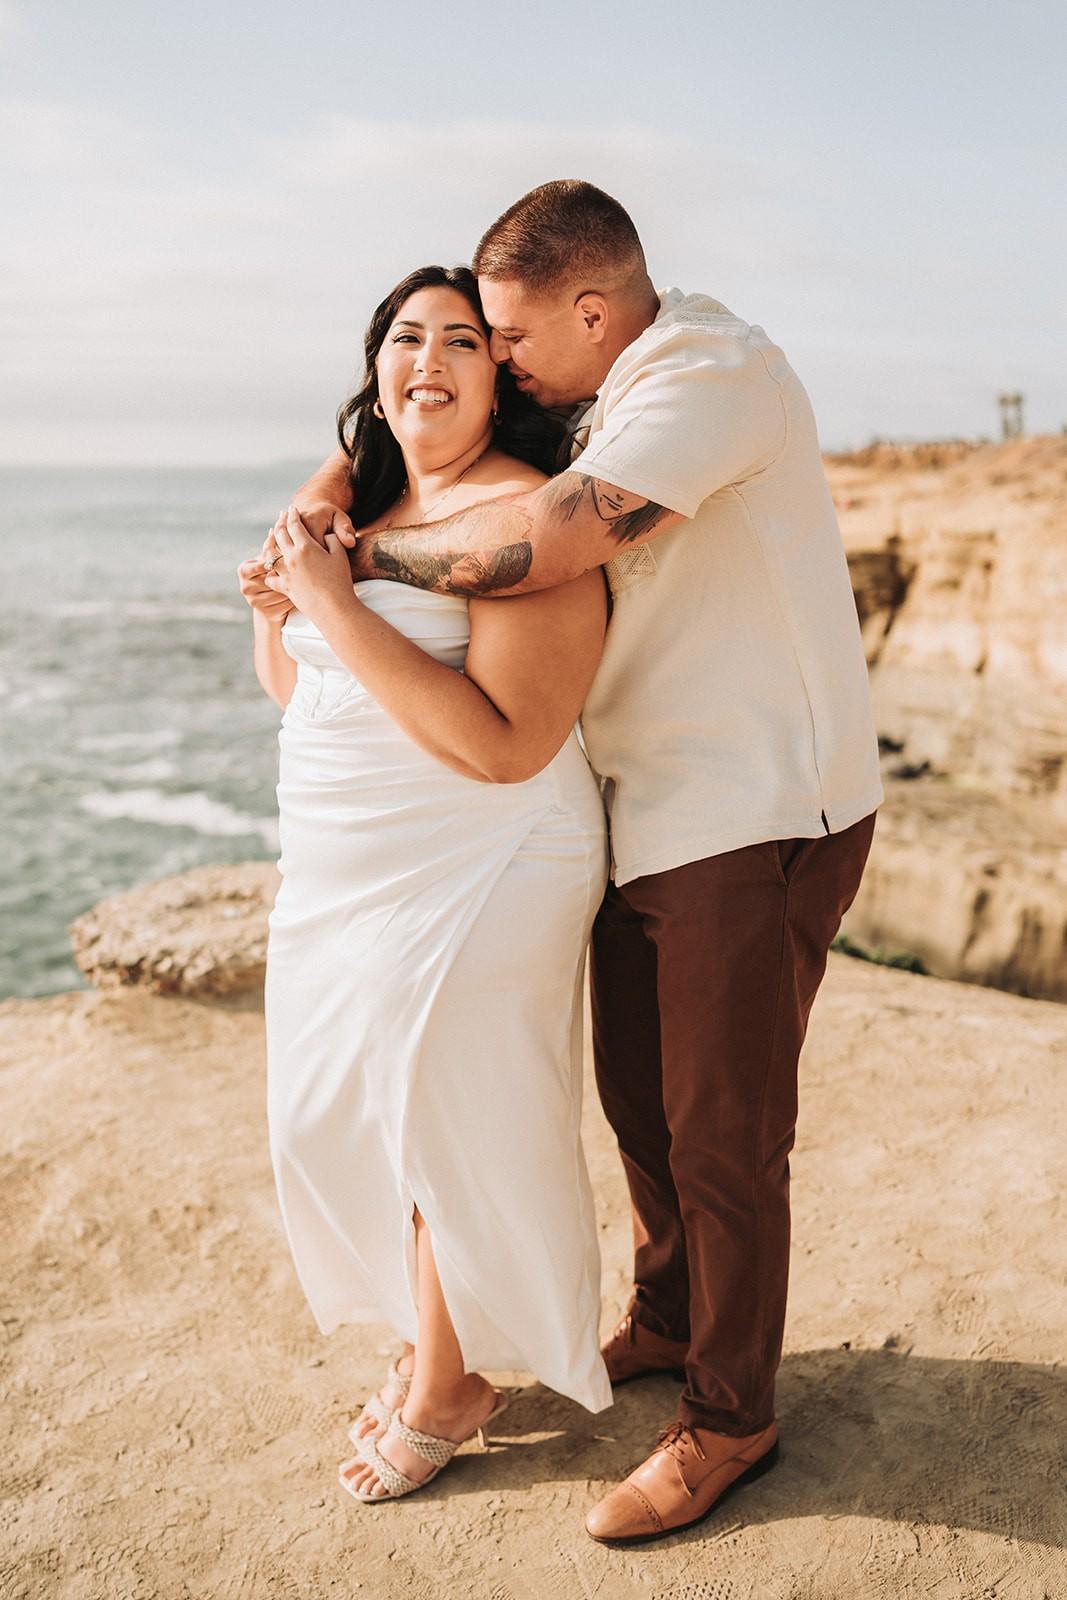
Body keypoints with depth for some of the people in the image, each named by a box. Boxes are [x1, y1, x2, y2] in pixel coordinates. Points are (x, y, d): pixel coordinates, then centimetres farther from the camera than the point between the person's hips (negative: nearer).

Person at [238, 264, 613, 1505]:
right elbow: (298, 692, 19)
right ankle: (434, 1346, 41)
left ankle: (444, 1396, 31)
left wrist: (335, 604, -26)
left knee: (449, 1137, 6)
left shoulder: (525, 517, -18)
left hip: (470, 887, -8)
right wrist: (272, 604, -3)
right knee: (342, 1121, 18)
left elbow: (505, 745, -28)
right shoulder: (363, 508, 9)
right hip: (347, 880, 9)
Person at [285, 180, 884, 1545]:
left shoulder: (713, 371, -17)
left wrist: (365, 554, -15)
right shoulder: (606, 402, 13)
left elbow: (547, 541, -30)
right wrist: (336, 480, 5)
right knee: (639, 1097, 19)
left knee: (721, 1134, 1)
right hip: (655, 815, 9)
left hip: (759, 817, -9)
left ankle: (730, 1418, 19)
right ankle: (667, 1320, 41)